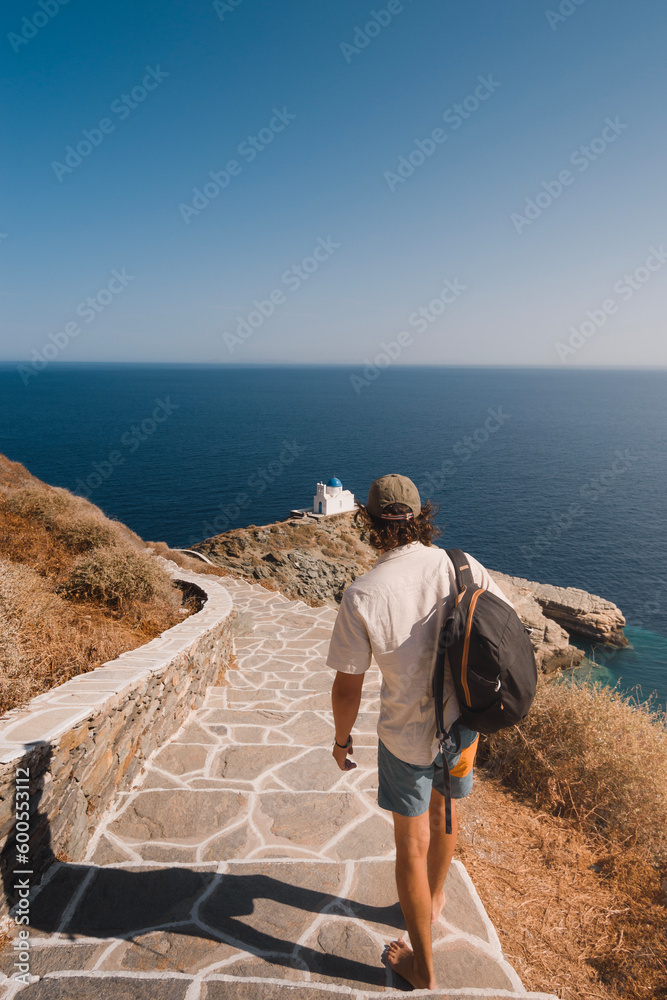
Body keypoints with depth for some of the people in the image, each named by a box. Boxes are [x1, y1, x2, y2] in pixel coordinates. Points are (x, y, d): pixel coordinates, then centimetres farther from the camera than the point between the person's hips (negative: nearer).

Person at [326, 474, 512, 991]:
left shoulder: (363, 594, -24)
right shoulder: (462, 566, -14)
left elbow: (347, 687, -15)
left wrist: (342, 740, 5)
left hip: (407, 738, -4)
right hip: (462, 725, 4)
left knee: (413, 843, 18)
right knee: (443, 813, 30)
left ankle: (422, 965, 38)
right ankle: (434, 899, 58)